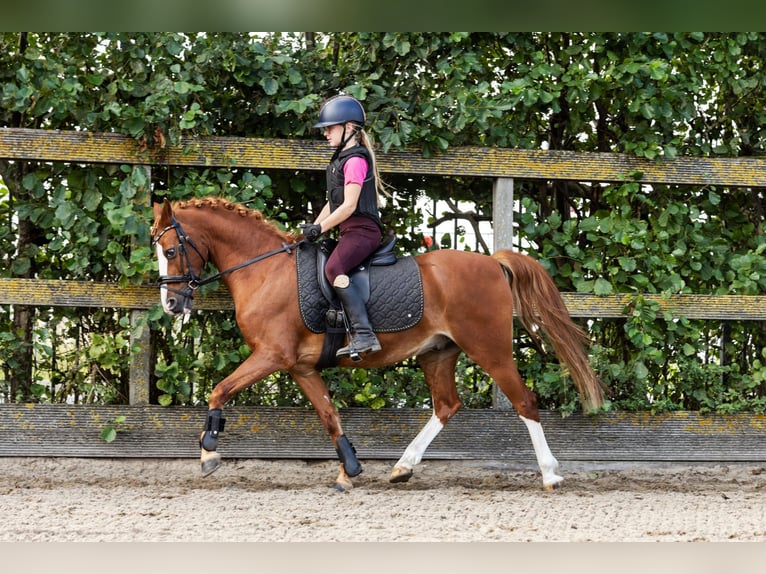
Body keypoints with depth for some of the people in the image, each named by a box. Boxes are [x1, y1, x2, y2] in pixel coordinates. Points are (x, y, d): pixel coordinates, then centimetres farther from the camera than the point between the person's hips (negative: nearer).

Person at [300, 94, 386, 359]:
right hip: (350, 231, 12)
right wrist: (313, 227, 14)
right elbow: (333, 202, 24)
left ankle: (364, 334, -38)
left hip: (362, 229, -12)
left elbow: (349, 205, -17)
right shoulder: (341, 159, 22)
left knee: (333, 268, -30)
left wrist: (320, 228, -13)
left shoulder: (355, 160, -11)